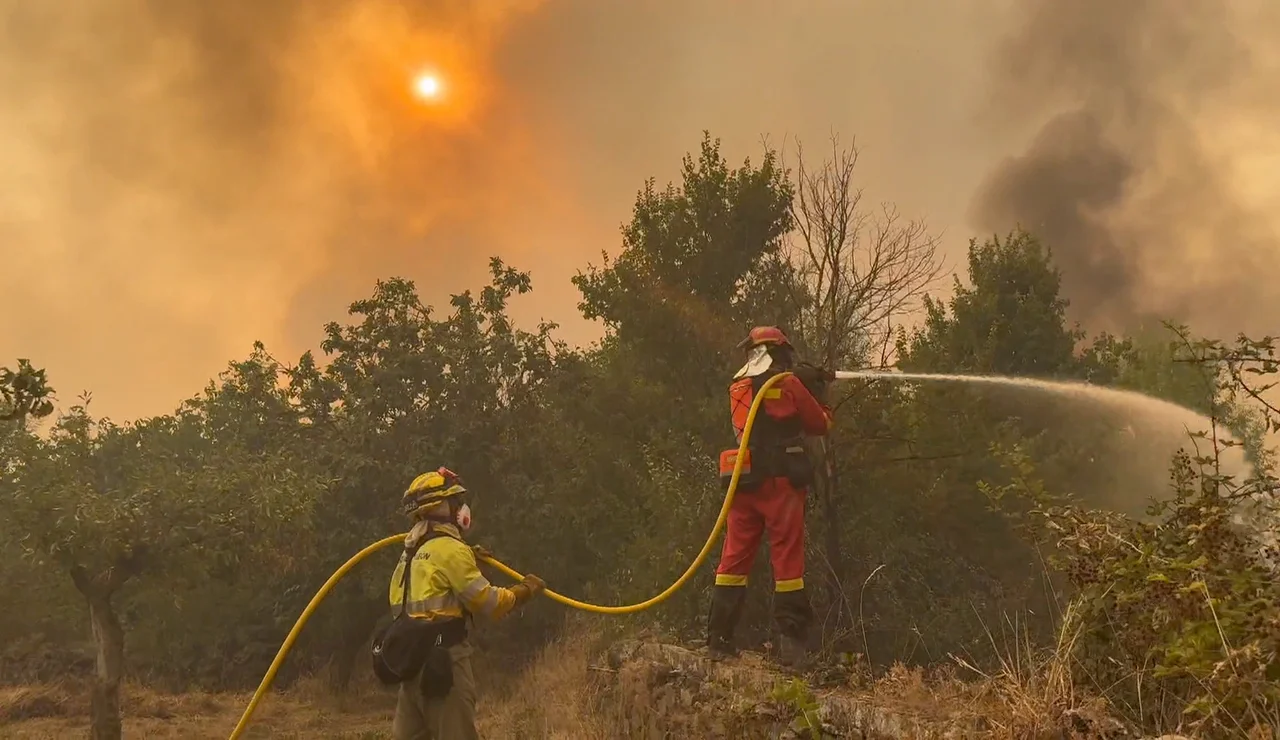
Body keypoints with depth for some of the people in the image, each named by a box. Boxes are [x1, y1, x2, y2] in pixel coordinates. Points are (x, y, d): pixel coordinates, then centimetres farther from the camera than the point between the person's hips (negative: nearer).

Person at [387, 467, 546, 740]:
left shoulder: (413, 551, 15)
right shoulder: (450, 549, -13)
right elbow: (489, 603, -13)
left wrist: (468, 557, 23)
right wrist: (525, 590, 2)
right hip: (443, 658, -9)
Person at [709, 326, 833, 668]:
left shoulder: (737, 388, 13)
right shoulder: (788, 384, -3)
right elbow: (821, 425, 6)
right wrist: (818, 394, 23)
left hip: (744, 484, 5)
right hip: (781, 484, -5)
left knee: (734, 559, 7)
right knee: (788, 560, 0)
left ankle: (719, 639, 6)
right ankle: (791, 641, -1)